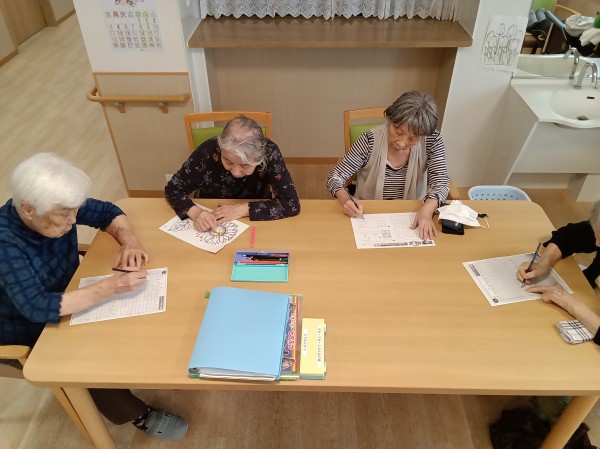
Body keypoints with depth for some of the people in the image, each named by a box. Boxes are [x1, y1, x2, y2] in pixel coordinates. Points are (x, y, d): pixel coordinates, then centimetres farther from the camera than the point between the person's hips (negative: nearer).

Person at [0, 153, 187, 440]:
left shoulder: (57, 206, -19)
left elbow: (107, 212, -5)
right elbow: (38, 308, -43)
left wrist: (129, 241, -25)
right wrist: (111, 286, -47)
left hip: (67, 298, 6)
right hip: (30, 335, -6)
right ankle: (141, 416, 2)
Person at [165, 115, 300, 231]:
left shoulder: (269, 153, -25)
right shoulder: (208, 151, -24)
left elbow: (292, 204, -26)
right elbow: (173, 188, -13)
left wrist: (242, 209, -27)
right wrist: (194, 212, -31)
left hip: (255, 223, 0)